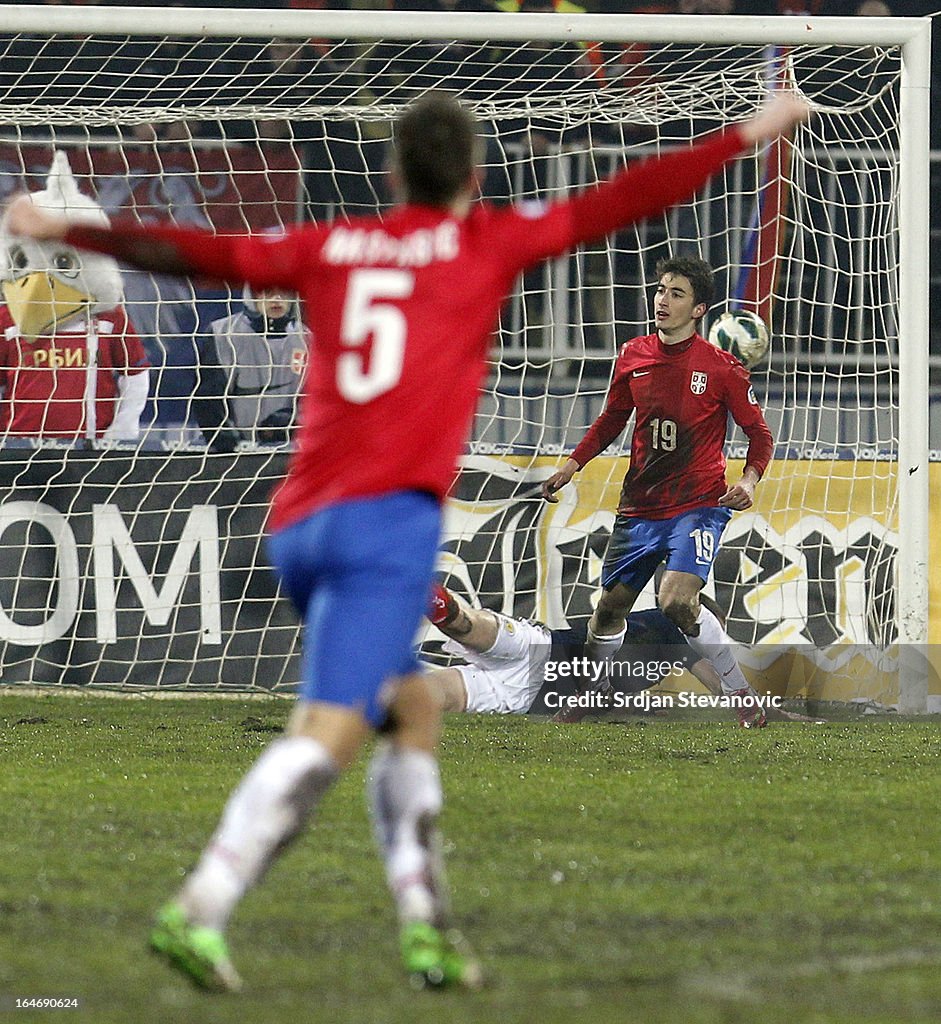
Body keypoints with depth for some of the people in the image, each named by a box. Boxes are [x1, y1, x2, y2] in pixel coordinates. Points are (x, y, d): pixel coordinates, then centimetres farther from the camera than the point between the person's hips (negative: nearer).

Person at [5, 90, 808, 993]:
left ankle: (424, 925, 12)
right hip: (386, 515, -6)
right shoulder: (486, 242, 6)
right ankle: (198, 911, -29)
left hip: (299, 526, 6)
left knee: (411, 709, 20)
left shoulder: (327, 249, 16)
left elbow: (197, 253, 19)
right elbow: (620, 202, 7)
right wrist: (746, 137, 13)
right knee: (326, 734, -15)